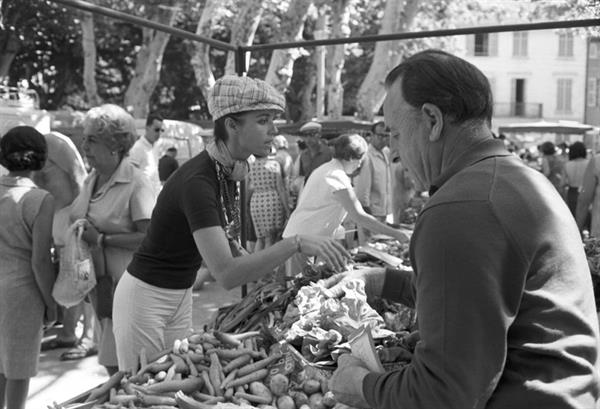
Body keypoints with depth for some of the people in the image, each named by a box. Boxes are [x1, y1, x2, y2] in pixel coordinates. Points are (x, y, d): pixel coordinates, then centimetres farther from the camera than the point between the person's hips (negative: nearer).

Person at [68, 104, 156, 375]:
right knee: (110, 362, 18)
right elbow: (78, 221, 21)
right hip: (100, 282, 7)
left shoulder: (136, 184, -16)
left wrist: (101, 239, -20)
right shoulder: (91, 180, 8)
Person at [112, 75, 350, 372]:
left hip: (181, 297, 8)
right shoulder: (197, 181, -29)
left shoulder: (229, 171, -2)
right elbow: (226, 274, -36)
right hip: (146, 296, -8)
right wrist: (295, 244, -39)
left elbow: (226, 241, 8)